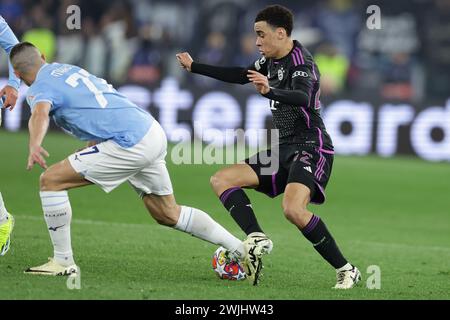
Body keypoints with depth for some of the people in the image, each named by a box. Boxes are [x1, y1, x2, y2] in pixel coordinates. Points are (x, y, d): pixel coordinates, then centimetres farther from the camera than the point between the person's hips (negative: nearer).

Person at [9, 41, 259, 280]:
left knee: (51, 180, -4)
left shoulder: (40, 88, -4)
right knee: (168, 214, 21)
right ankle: (242, 249, 23)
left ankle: (63, 262, 0)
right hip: (151, 132, 9)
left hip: (130, 143, -9)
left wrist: (34, 146, -46)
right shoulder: (68, 70, 22)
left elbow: (40, 114, -28)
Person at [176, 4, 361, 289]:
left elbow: (303, 98, -37)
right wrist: (194, 67, 27)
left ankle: (347, 270, -21)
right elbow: (240, 76, 26)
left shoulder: (301, 62, -17)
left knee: (293, 209, -32)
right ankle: (257, 239, -14)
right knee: (222, 180, 3)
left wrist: (270, 91, -55)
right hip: (284, 150, 10)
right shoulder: (272, 60, 10)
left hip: (311, 149, -10)